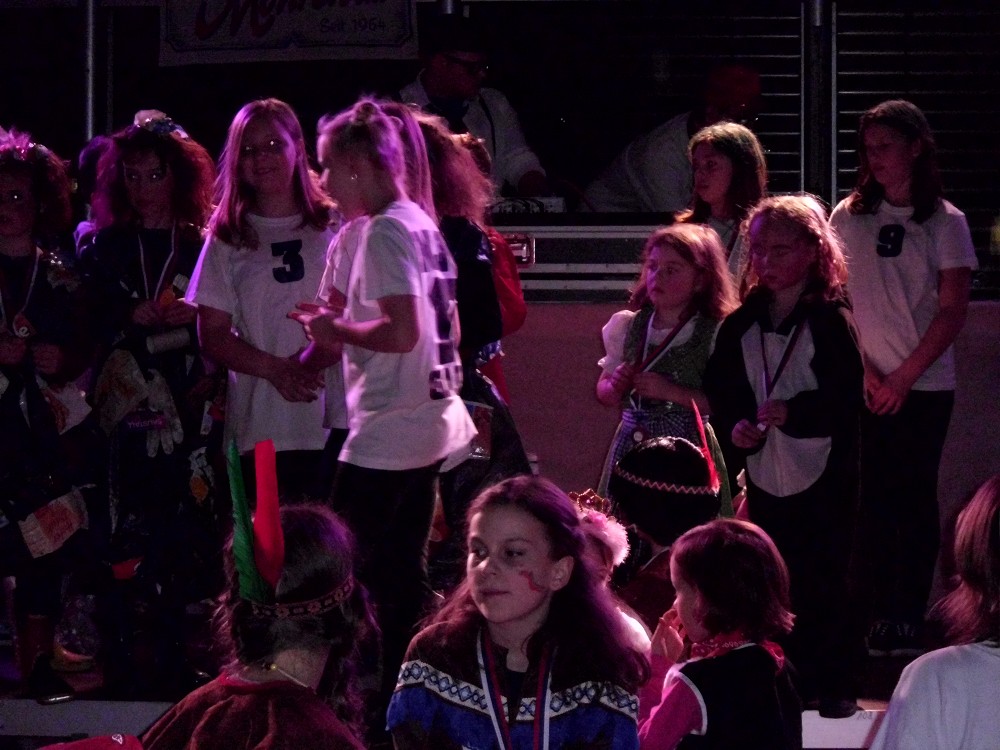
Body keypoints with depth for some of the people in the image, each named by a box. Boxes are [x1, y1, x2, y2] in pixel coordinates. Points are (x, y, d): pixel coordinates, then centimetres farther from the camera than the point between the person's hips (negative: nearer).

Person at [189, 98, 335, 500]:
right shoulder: (228, 239, 10)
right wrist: (277, 368, -10)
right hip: (261, 428, 0)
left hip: (333, 421, 0)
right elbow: (213, 336, 6)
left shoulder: (333, 226, 10)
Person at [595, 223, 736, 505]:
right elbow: (603, 393, 17)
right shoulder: (626, 327, 9)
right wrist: (615, 387, -5)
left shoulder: (715, 336, -5)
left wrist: (671, 391, -18)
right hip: (630, 446, 4)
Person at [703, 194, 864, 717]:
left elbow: (848, 400, -13)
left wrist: (793, 412, -24)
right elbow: (720, 391, 9)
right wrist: (734, 426, -10)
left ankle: (833, 687, 7)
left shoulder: (831, 321, -7)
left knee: (824, 581, -1)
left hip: (822, 473, -5)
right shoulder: (742, 324, 7)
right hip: (765, 472, 5)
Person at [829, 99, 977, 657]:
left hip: (924, 386, -2)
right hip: (864, 386, 2)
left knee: (915, 497, 0)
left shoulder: (945, 222, 0)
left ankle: (911, 619, 4)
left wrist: (905, 376, -9)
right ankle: (880, 617, 6)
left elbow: (953, 309, -3)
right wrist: (865, 372, -6)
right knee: (874, 498, 0)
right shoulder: (850, 216, 6)